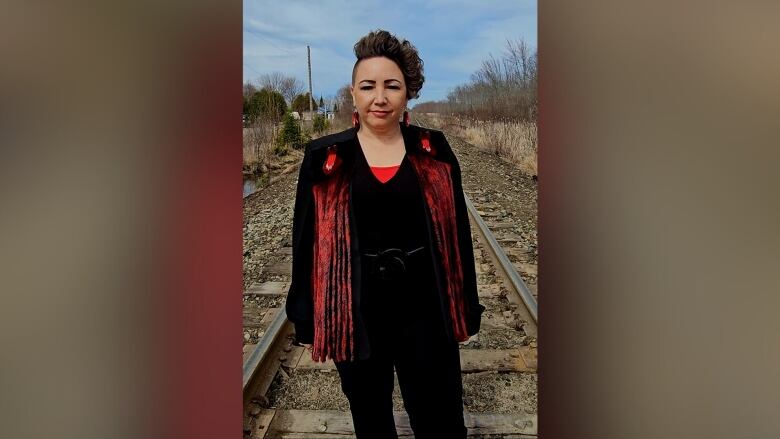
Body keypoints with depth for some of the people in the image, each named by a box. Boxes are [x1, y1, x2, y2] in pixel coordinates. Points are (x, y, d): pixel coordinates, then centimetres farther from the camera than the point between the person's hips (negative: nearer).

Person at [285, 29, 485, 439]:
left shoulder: (433, 153, -1)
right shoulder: (324, 159, -3)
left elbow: (457, 233, 4)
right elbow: (306, 242, 0)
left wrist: (465, 307, 6)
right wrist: (307, 321, 2)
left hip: (423, 309, 0)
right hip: (355, 312, 0)